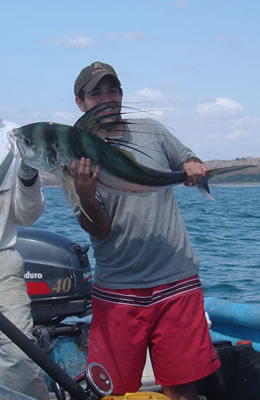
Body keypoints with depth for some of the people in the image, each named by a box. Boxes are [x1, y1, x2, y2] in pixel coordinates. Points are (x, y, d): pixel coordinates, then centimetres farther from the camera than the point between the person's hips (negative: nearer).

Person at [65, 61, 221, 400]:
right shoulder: (78, 157, -1)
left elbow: (188, 161, 21)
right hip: (117, 292, -1)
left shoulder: (152, 131, 8)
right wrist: (85, 194, -27)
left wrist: (195, 168, -3)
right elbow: (99, 230, -6)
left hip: (177, 283, 2)